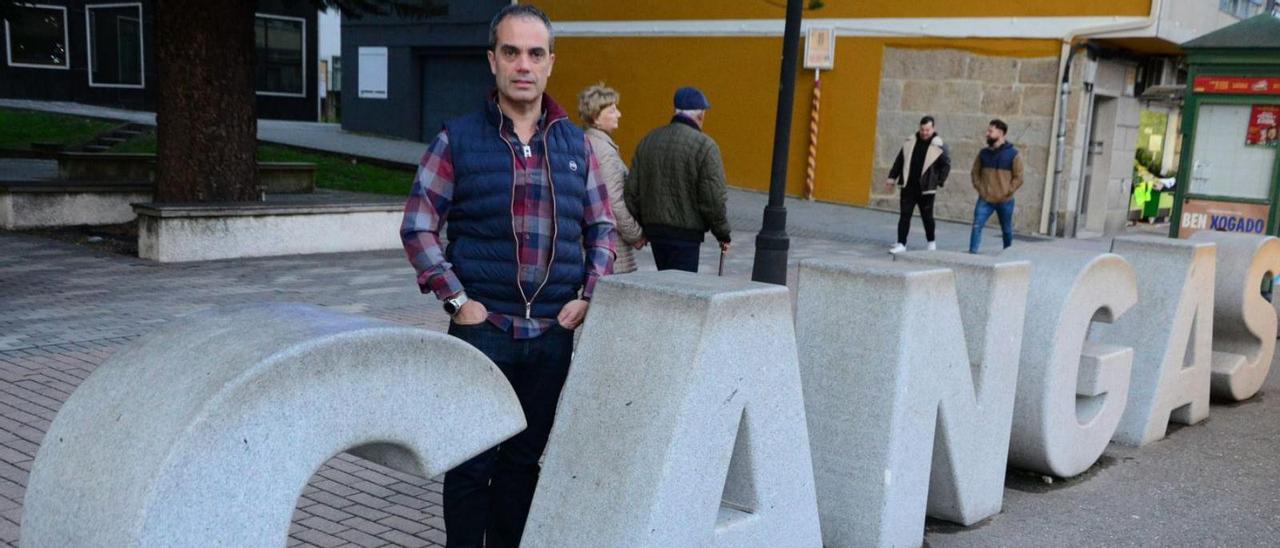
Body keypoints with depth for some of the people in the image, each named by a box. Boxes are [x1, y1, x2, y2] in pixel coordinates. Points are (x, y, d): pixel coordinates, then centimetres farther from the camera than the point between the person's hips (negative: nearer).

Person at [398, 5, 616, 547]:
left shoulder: (575, 144, 8)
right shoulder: (457, 138, -1)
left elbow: (602, 227, 13)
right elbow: (417, 226, -1)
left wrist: (587, 296, 1)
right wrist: (456, 299, -9)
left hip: (553, 333, 3)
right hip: (482, 328, -3)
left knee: (526, 460, 14)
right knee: (473, 463, 4)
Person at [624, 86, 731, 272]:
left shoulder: (648, 140, 7)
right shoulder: (704, 146, -12)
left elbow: (632, 190, 7)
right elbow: (713, 199, -15)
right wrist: (723, 234, -1)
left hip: (653, 228, 6)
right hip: (686, 233, -6)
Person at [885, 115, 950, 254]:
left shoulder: (939, 146, -6)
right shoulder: (910, 142, 6)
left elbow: (946, 165, -4)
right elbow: (899, 160, 13)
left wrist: (939, 182, -12)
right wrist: (892, 177, 9)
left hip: (926, 189, -3)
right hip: (908, 186, 3)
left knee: (927, 216, 8)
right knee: (904, 215, -2)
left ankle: (931, 243, 28)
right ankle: (901, 244, 0)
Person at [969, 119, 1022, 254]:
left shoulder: (1013, 154, -5)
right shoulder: (983, 153, 5)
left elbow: (1018, 178, -4)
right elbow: (975, 172, 13)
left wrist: (1006, 192, -11)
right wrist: (979, 188, -1)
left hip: (1005, 201, -2)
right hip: (985, 199, 2)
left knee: (1006, 230, 12)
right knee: (977, 226, -12)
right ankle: (972, 253, -12)